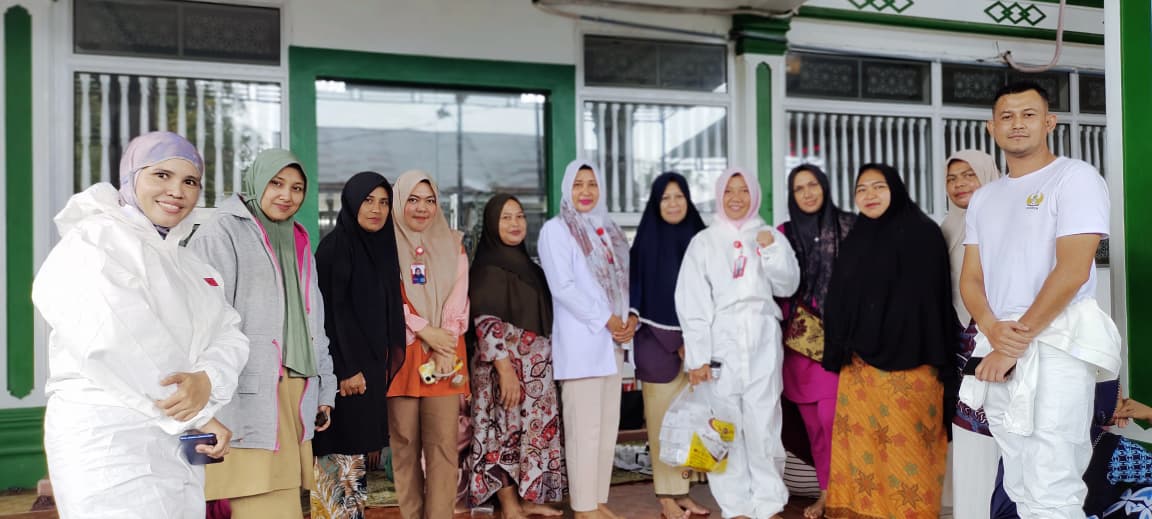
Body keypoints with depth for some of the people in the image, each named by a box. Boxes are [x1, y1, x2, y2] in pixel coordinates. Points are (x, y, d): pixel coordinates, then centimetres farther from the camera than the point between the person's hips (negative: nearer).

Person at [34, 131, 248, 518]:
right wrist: (199, 414, -13)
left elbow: (227, 333, 5)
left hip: (180, 441, 7)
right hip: (110, 440, -7)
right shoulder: (94, 241, -6)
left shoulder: (189, 265, 17)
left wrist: (207, 381, -18)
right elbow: (111, 345, -18)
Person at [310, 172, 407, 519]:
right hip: (345, 367, -7)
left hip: (370, 365, 8)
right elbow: (329, 312, -16)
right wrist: (346, 369, -19)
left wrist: (387, 363, 11)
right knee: (341, 453, -3)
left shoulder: (382, 249, 12)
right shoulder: (333, 247, -10)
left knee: (357, 451, 12)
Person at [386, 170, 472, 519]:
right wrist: (426, 331, -14)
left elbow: (458, 300, 5)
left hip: (445, 353, 2)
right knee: (404, 442, 2)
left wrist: (444, 349, -6)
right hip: (401, 353, -2)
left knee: (444, 442, -3)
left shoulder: (453, 245, 13)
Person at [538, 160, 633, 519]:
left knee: (608, 426, 10)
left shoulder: (608, 229, 17)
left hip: (612, 341, 7)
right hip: (580, 341, -7)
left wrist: (630, 318, -3)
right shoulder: (555, 229, -3)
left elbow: (623, 279, 16)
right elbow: (562, 286, -13)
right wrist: (605, 320, -14)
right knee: (584, 429, -5)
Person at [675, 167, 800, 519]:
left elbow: (788, 286, 8)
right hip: (721, 343, -1)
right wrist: (697, 356, -8)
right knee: (726, 426, 0)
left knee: (764, 424, -1)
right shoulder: (704, 242, 4)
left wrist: (772, 251, -8)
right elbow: (692, 303, -1)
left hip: (763, 343, 1)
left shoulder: (770, 236, 11)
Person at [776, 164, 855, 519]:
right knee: (812, 418, 6)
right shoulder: (784, 232, 9)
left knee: (833, 416, -9)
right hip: (800, 335, 3)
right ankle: (828, 489, 17)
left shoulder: (848, 225, 3)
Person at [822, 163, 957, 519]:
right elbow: (838, 302, 15)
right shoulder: (855, 240, 15)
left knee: (907, 448, 0)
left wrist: (939, 361, -13)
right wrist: (838, 353, 10)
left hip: (909, 365, -5)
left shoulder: (923, 233, -3)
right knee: (862, 446, 7)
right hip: (859, 367, 5)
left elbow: (936, 298, -8)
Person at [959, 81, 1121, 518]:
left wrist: (1017, 341, -14)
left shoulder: (1075, 178, -3)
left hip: (1055, 347, -6)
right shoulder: (983, 199, 17)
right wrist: (992, 330, -9)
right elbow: (970, 278, 12)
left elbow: (1073, 270, -14)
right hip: (999, 352, 7)